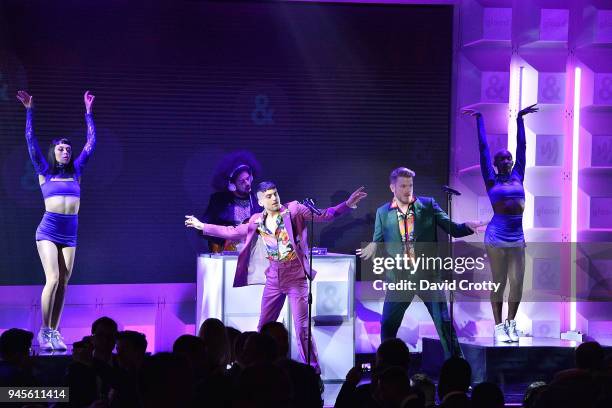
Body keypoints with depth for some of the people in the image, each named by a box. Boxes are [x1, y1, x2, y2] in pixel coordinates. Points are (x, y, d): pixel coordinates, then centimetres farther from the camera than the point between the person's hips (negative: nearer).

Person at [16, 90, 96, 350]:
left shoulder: (75, 171, 13)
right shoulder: (45, 172, 6)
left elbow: (91, 142, 15)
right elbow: (31, 141, 3)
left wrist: (88, 112, 17)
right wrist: (29, 111, -1)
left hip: (70, 234, 4)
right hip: (48, 231, -4)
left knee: (63, 284, 1)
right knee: (53, 279, -15)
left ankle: (54, 332, 5)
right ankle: (44, 331, -9)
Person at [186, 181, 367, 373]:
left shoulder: (294, 210, -5)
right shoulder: (257, 221, 6)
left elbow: (323, 215, -11)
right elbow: (233, 232, 15)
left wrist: (347, 204, -25)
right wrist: (202, 226, 15)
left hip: (296, 278, -4)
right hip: (273, 280, 5)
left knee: (302, 328, -7)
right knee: (264, 328, 9)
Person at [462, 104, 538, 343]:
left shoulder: (517, 176, 12)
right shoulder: (491, 180, 2)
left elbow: (521, 146, 15)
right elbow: (483, 148, 3)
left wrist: (520, 119, 18)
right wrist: (479, 120, 5)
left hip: (517, 238, 4)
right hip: (496, 238, -4)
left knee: (517, 284, 1)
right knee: (499, 284, 0)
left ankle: (511, 323, 17)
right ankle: (499, 327, 7)